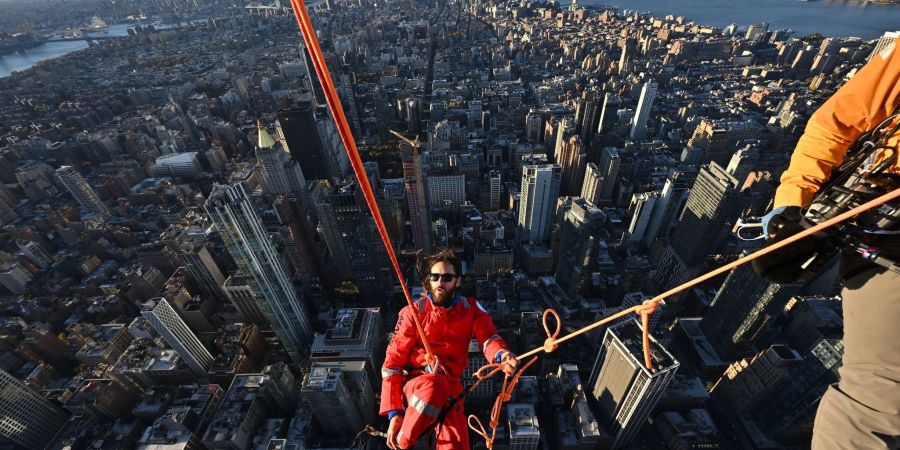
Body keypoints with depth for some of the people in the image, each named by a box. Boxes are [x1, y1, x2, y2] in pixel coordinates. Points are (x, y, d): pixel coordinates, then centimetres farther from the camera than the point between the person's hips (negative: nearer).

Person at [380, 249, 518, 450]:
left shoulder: (471, 309, 3)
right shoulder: (413, 312, -5)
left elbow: (488, 337, -12)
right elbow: (393, 360, -6)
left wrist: (501, 355, -37)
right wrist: (394, 412, -14)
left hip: (450, 384, 2)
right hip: (415, 383, -1)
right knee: (432, 384, -37)